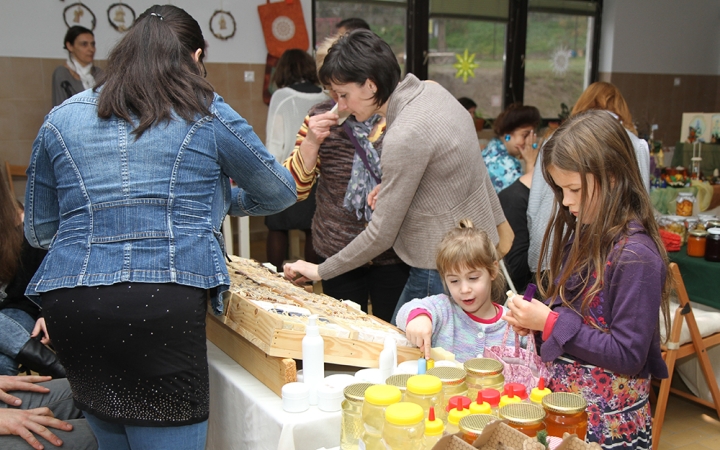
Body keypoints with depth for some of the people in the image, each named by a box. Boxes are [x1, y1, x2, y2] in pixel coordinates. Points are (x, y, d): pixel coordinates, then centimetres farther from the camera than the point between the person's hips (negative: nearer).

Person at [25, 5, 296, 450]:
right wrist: (222, 199, 35)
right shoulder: (208, 115, 5)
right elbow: (281, 193, 17)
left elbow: (39, 231, 20)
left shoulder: (62, 119, 14)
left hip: (68, 306, 5)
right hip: (165, 304, -4)